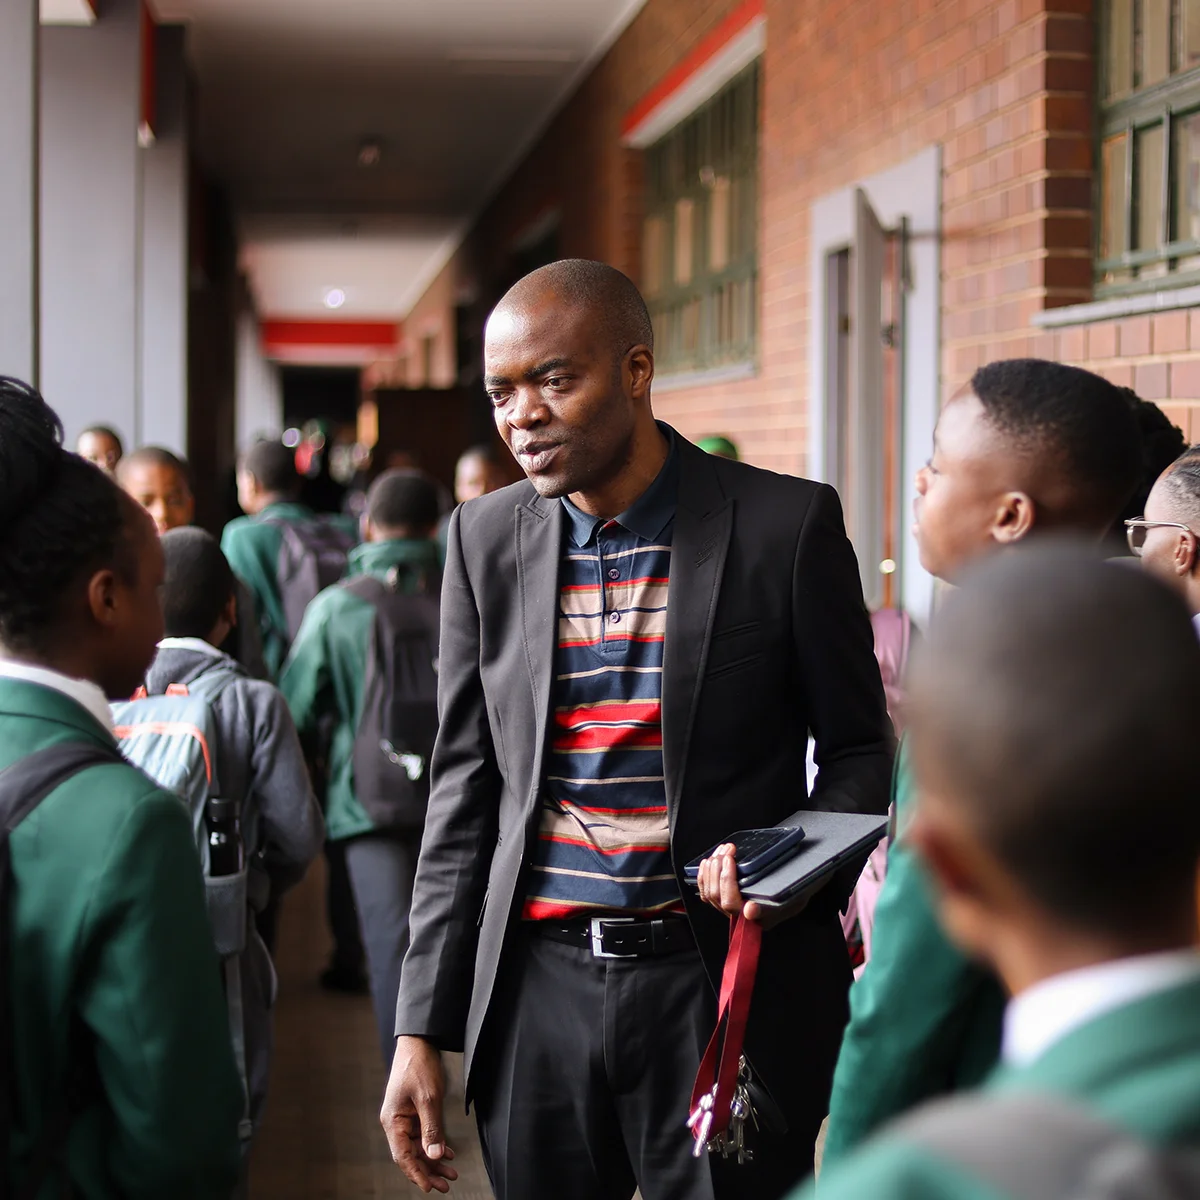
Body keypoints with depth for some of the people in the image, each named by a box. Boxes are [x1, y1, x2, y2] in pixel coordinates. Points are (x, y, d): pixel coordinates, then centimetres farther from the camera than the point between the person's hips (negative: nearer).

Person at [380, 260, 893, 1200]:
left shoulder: (786, 523, -6)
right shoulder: (486, 540, 5)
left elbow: (860, 752, 3)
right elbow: (465, 794, 8)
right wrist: (422, 1029, 5)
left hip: (725, 989, -3)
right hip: (537, 988, 3)